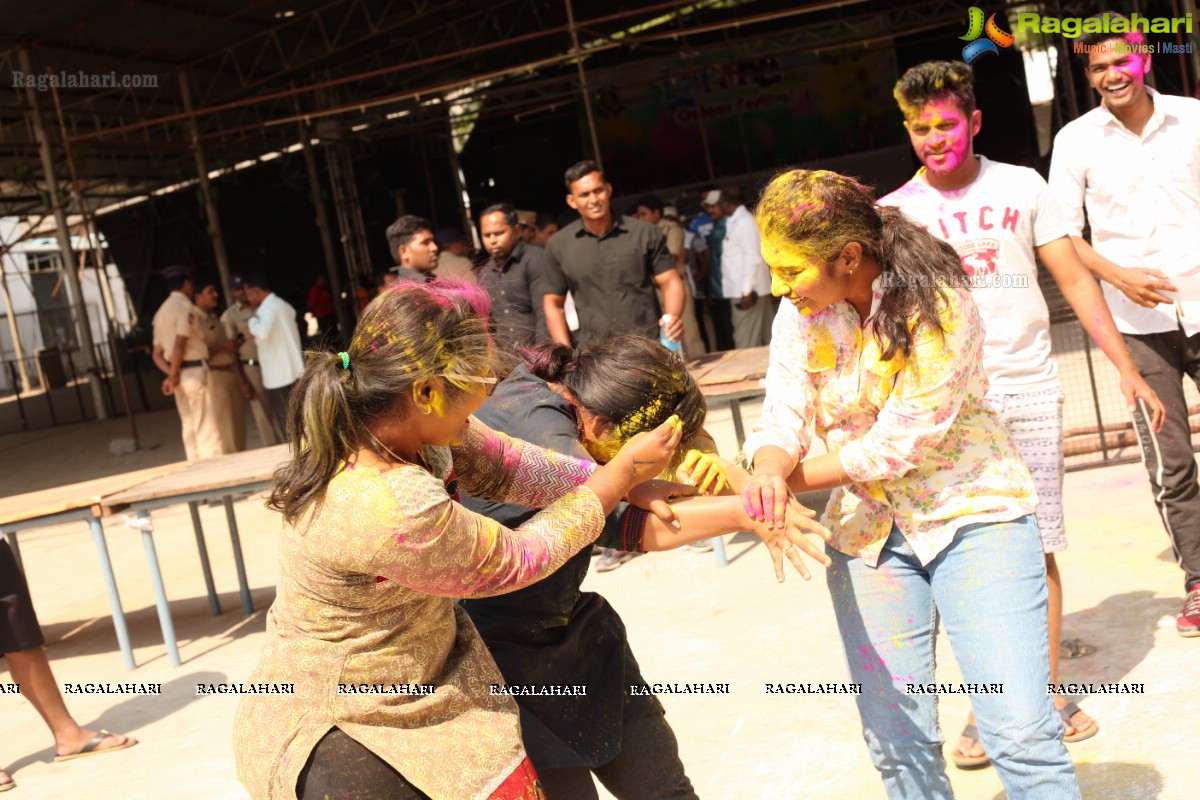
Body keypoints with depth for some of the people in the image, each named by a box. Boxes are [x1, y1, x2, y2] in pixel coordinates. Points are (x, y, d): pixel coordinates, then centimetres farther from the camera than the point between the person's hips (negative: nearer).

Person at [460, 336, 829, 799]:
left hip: (574, 629, 8)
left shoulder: (568, 384, -3)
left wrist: (699, 456, -18)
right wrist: (743, 513, -42)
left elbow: (689, 431, 5)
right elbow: (620, 522, -38)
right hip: (505, 654, -8)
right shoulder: (531, 425, -28)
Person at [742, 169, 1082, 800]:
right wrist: (769, 472, -30)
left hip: (973, 513, -4)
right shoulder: (799, 312, -4)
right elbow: (782, 418, -8)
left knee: (1021, 731, -10)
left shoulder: (938, 307, -20)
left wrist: (790, 481, -17)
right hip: (867, 528, 4)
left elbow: (895, 445, -21)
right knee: (896, 742, 6)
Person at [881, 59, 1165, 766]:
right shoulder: (894, 213, 3)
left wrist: (1127, 370, 2)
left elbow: (1075, 279, 6)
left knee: (1037, 548, 5)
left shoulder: (1021, 186, 5)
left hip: (1029, 390, 1)